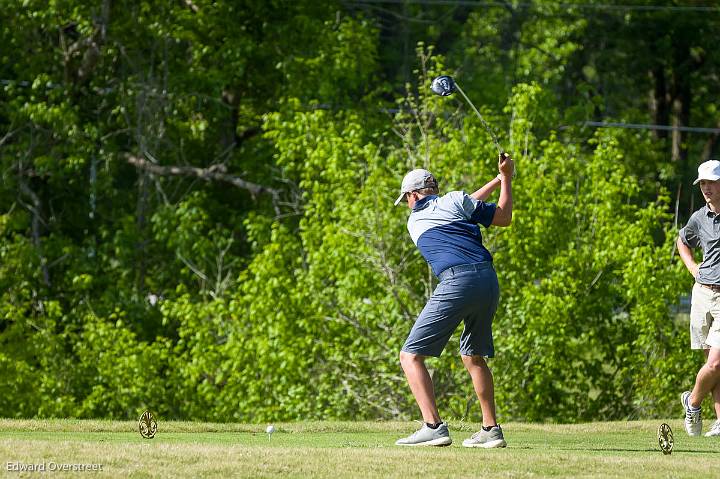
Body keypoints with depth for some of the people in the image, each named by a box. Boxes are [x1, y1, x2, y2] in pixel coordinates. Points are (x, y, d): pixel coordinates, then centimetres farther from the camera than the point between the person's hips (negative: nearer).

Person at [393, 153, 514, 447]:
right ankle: (491, 430, 19)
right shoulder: (454, 200, 17)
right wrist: (505, 178, 30)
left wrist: (496, 181, 39)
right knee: (473, 356, 22)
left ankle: (433, 426, -17)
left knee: (411, 356, -2)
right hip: (489, 280, 5)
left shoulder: (414, 220, 20)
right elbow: (503, 217, 20)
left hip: (457, 282, -4)